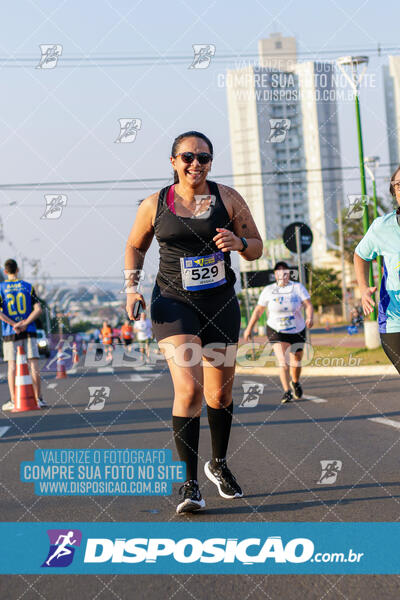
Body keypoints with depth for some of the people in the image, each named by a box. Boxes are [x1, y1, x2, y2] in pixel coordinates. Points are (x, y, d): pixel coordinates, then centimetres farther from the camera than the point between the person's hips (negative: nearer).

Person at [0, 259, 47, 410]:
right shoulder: (28, 286, 4)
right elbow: (38, 309, -5)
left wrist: (13, 325, -10)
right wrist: (25, 323, -9)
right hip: (29, 332, 0)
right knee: (33, 364, 1)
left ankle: (13, 401, 2)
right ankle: (38, 399, 1)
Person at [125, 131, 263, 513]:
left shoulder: (227, 198, 1)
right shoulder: (155, 204, 0)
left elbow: (256, 248, 6)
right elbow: (135, 246, 15)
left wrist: (239, 243, -17)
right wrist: (131, 288, 1)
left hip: (220, 303, 2)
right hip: (173, 303, -2)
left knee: (220, 393, 11)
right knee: (188, 387, -19)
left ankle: (218, 465, 37)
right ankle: (189, 482, -10)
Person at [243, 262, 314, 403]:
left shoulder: (298, 287, -3)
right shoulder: (268, 290, -1)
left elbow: (308, 304, -13)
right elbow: (258, 310, 4)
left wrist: (309, 318, -34)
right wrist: (249, 328, 2)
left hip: (297, 330, 1)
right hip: (276, 331, -1)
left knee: (296, 361, 13)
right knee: (282, 361, -18)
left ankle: (295, 382, 43)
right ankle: (287, 392, -17)